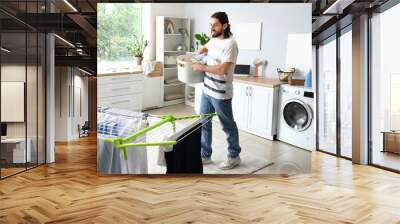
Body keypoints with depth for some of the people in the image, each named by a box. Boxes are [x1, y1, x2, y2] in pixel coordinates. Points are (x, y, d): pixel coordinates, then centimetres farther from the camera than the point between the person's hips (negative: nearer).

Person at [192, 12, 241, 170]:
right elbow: (205, 48, 31)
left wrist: (201, 67, -20)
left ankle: (234, 156, 24)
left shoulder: (230, 44, -19)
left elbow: (223, 69, -28)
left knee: (227, 126, 7)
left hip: (220, 94, -8)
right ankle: (205, 155, 27)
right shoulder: (214, 39, 8)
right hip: (207, 90, 9)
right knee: (204, 123, 14)